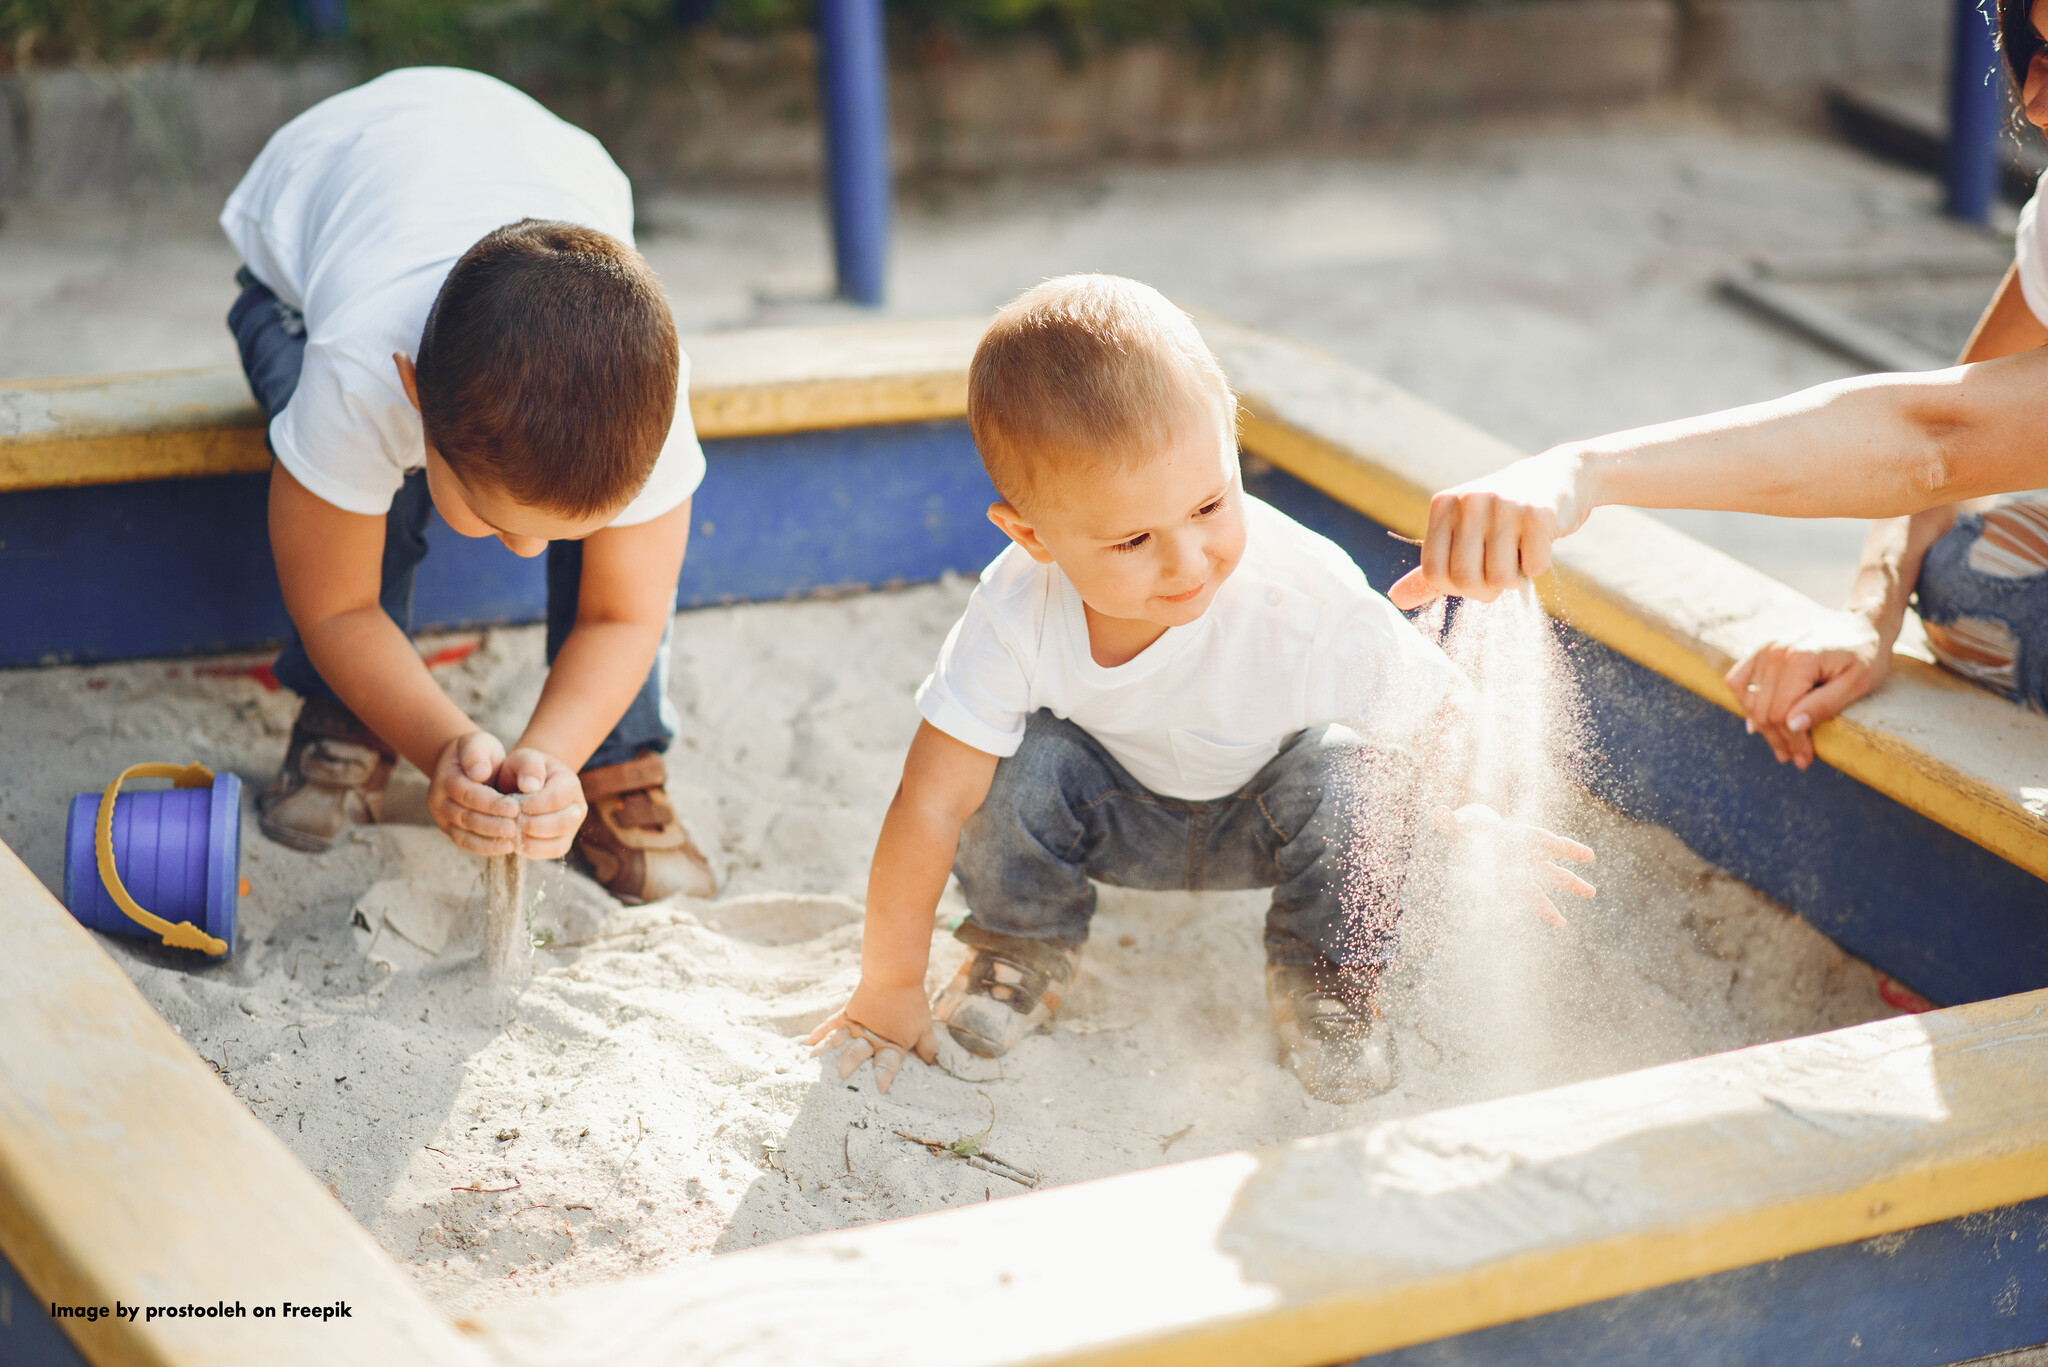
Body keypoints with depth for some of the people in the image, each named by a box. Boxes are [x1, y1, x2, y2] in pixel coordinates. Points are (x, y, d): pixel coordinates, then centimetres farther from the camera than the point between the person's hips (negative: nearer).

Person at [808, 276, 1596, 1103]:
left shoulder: (1307, 608, -39)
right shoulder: (1018, 614, -35)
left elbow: (1439, 709, -23)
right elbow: (928, 806, -29)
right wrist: (887, 990, -23)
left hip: (1267, 815, -1)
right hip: (1120, 815, 1)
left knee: (1351, 774, -31)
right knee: (1024, 762, -27)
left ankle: (1327, 987, -4)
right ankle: (1022, 955, 1)